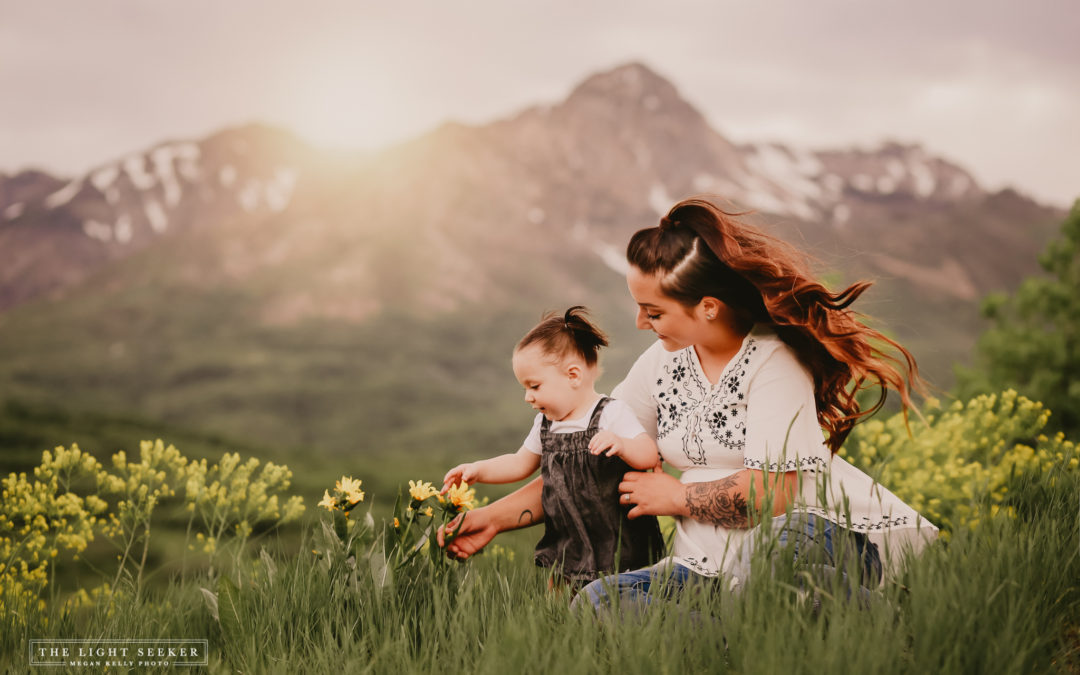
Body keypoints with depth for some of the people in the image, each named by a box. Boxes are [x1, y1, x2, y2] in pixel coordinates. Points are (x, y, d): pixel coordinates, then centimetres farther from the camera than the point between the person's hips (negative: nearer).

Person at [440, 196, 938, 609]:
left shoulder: (774, 360, -12)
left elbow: (771, 493, -20)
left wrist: (676, 496, -3)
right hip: (714, 563, 7)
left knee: (774, 548, -43)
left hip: (819, 535, -6)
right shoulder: (661, 365, 10)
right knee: (597, 600, -21)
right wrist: (496, 517, 11)